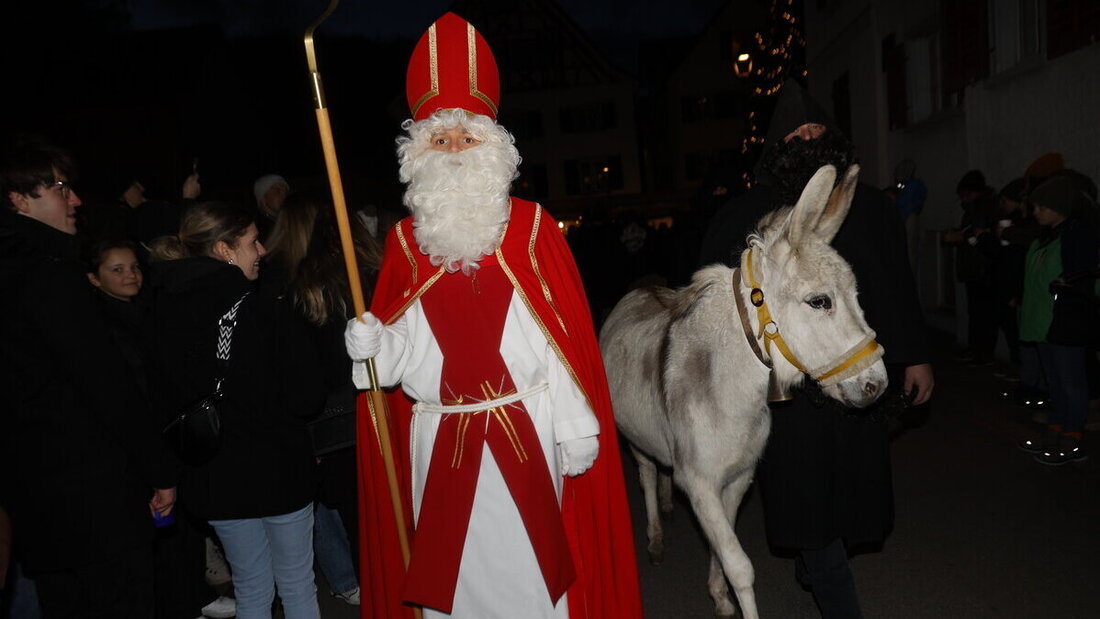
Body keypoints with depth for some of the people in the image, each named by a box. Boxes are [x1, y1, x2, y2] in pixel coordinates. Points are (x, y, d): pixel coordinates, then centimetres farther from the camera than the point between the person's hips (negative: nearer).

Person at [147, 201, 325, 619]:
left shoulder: (163, 313, -5)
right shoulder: (265, 307, -20)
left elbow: (164, 403, 4)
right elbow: (307, 398, -17)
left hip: (213, 478, 5)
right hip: (279, 470, -4)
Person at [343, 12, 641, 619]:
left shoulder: (532, 227, -1)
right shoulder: (404, 239, 6)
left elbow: (565, 337, -4)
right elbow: (400, 344, 10)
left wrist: (574, 429, -6)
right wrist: (373, 346, -12)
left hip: (525, 432, -2)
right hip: (437, 442, 2)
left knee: (530, 563, 7)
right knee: (450, 564, 13)